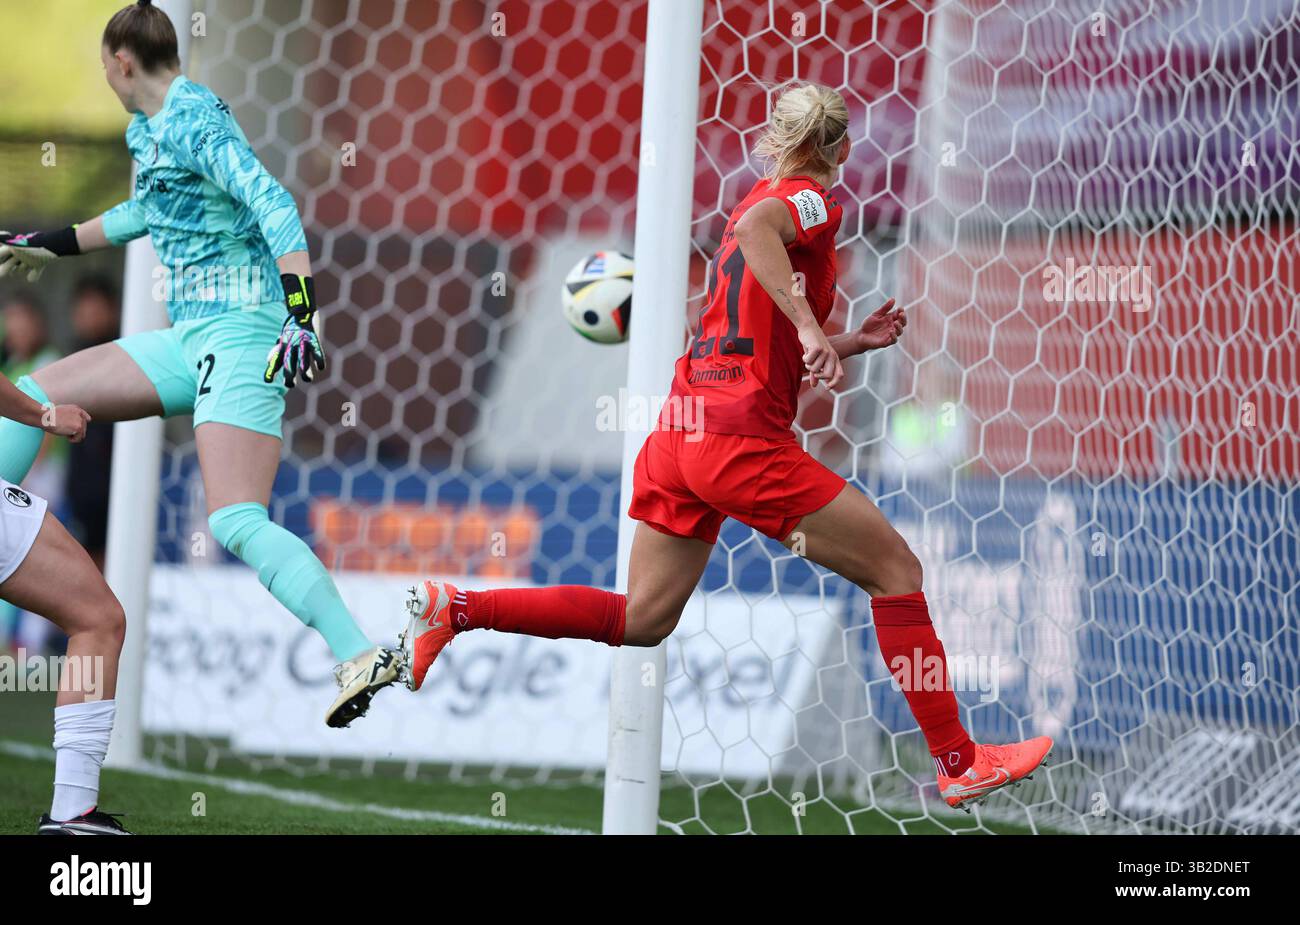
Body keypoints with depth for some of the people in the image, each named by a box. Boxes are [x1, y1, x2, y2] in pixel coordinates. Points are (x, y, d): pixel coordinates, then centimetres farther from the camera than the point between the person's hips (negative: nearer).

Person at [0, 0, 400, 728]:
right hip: (190, 337, 10)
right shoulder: (149, 130, 14)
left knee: (238, 524, -21)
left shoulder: (195, 123, -14)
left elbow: (277, 209, -25)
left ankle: (361, 657, -23)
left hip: (241, 335, -10)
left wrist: (304, 316, -34)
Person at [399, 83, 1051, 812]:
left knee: (641, 620, 14)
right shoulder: (812, 200, -3)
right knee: (896, 569, 1)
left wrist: (857, 341, 23)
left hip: (683, 426, 9)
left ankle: (453, 608, 8)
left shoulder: (770, 196, 22)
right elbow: (755, 229, -29)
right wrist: (809, 325, -35)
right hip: (744, 436, -9)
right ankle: (960, 763, 2)